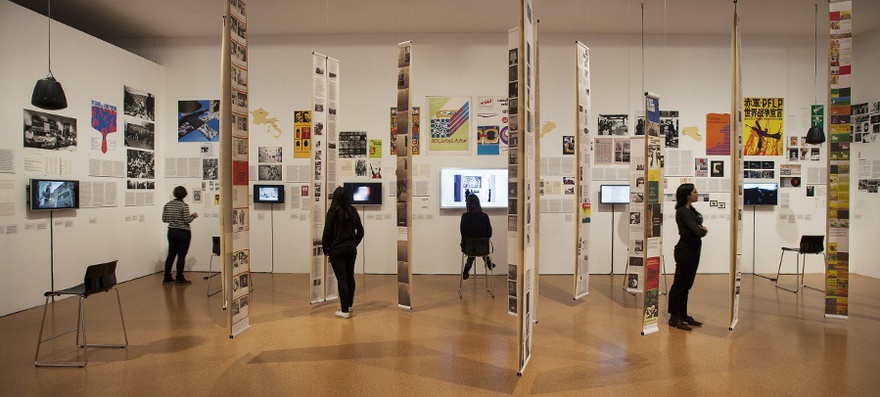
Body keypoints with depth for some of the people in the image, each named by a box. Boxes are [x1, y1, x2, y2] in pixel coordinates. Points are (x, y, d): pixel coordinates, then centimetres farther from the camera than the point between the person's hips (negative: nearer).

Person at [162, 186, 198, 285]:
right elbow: (187, 220, -17)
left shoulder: (167, 204, 3)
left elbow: (164, 219, 6)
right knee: (181, 256, 1)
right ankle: (180, 279, 8)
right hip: (183, 233, -6)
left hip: (171, 232, 6)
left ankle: (167, 278, 18)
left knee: (171, 255, 13)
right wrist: (193, 216, 2)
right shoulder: (184, 205, -15)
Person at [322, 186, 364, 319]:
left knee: (341, 279, -2)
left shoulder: (333, 212, -11)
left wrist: (325, 249, 2)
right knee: (350, 277, 15)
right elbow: (360, 231, 7)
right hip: (351, 249, 4)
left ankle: (345, 310, 1)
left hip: (337, 249, -4)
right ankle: (349, 305, 29)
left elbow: (327, 232, -10)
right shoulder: (353, 211, 2)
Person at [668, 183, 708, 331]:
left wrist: (702, 229, -13)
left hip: (693, 250, 9)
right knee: (679, 284, -3)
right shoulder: (682, 212, -16)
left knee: (686, 285, 14)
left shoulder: (691, 210, 13)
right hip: (685, 251, -9)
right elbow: (698, 232, -22)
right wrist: (704, 230, -1)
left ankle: (683, 315, 24)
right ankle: (674, 318, 3)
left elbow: (699, 226, 9)